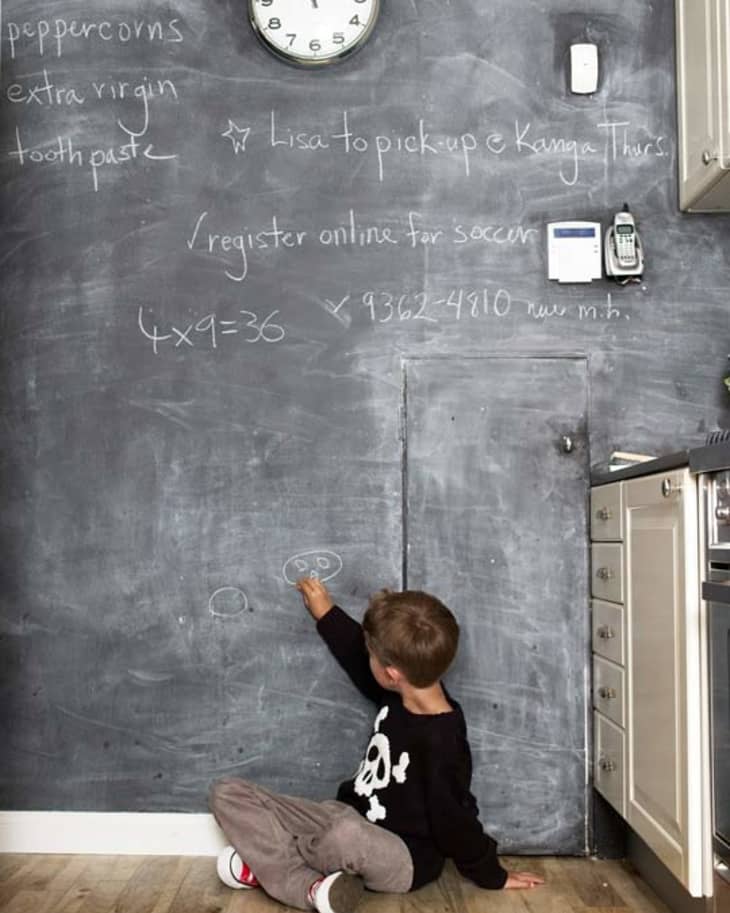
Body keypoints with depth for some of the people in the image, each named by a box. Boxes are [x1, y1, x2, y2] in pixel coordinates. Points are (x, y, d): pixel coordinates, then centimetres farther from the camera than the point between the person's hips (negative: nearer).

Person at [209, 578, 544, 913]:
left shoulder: (441, 741, -26)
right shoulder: (401, 694, -2)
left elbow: (456, 823, -16)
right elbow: (358, 655, 18)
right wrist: (326, 614, 22)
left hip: (403, 857, -8)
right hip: (349, 821, 8)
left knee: (349, 835, -46)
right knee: (227, 793, -5)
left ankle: (268, 862, -16)